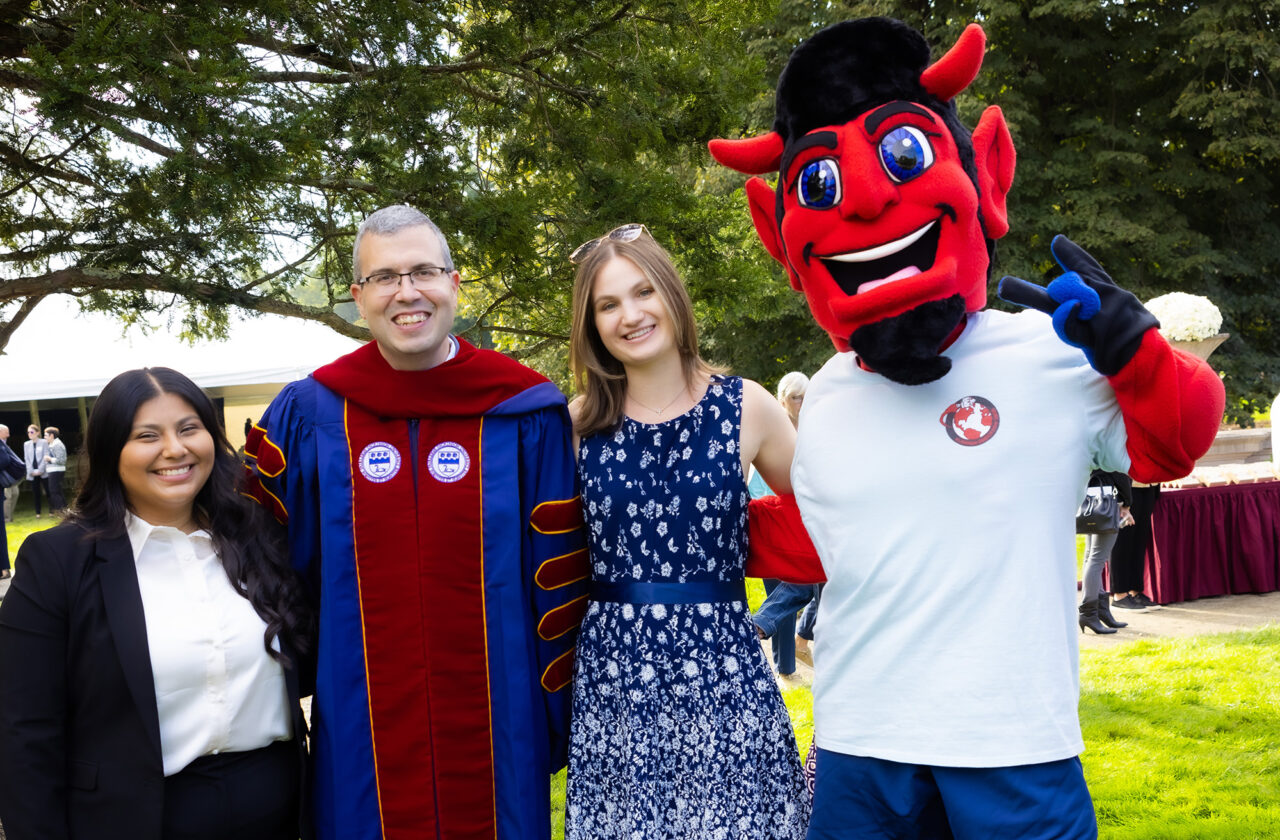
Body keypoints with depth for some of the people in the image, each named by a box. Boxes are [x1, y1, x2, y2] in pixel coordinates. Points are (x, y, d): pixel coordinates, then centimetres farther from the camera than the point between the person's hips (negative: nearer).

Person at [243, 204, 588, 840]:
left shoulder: (522, 412, -4)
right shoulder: (307, 418, -1)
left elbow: (557, 575, -1)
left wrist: (559, 725, 0)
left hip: (496, 734, 0)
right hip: (363, 740, 1)